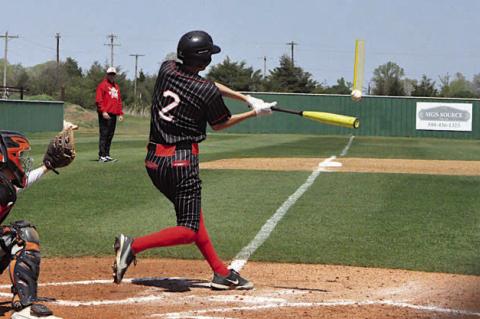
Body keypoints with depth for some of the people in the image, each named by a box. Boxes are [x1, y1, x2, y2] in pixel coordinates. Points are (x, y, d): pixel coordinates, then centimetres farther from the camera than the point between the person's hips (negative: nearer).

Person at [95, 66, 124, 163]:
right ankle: (102, 156, -9)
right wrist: (103, 111, -19)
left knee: (110, 136, 9)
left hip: (113, 115, 7)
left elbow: (119, 101, 24)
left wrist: (120, 113, 16)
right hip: (105, 115, -7)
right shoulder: (103, 85, -2)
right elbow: (98, 100, -10)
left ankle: (107, 155, 14)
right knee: (104, 135, -8)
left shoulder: (116, 86, 21)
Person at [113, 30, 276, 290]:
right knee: (189, 230, -1)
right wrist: (255, 113, 16)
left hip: (153, 159, 8)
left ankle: (221, 273, 23)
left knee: (193, 214, 19)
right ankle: (133, 245, -18)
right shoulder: (208, 92, -13)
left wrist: (247, 98, 16)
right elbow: (220, 124, 6)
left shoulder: (167, 69, 4)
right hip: (181, 161, -8)